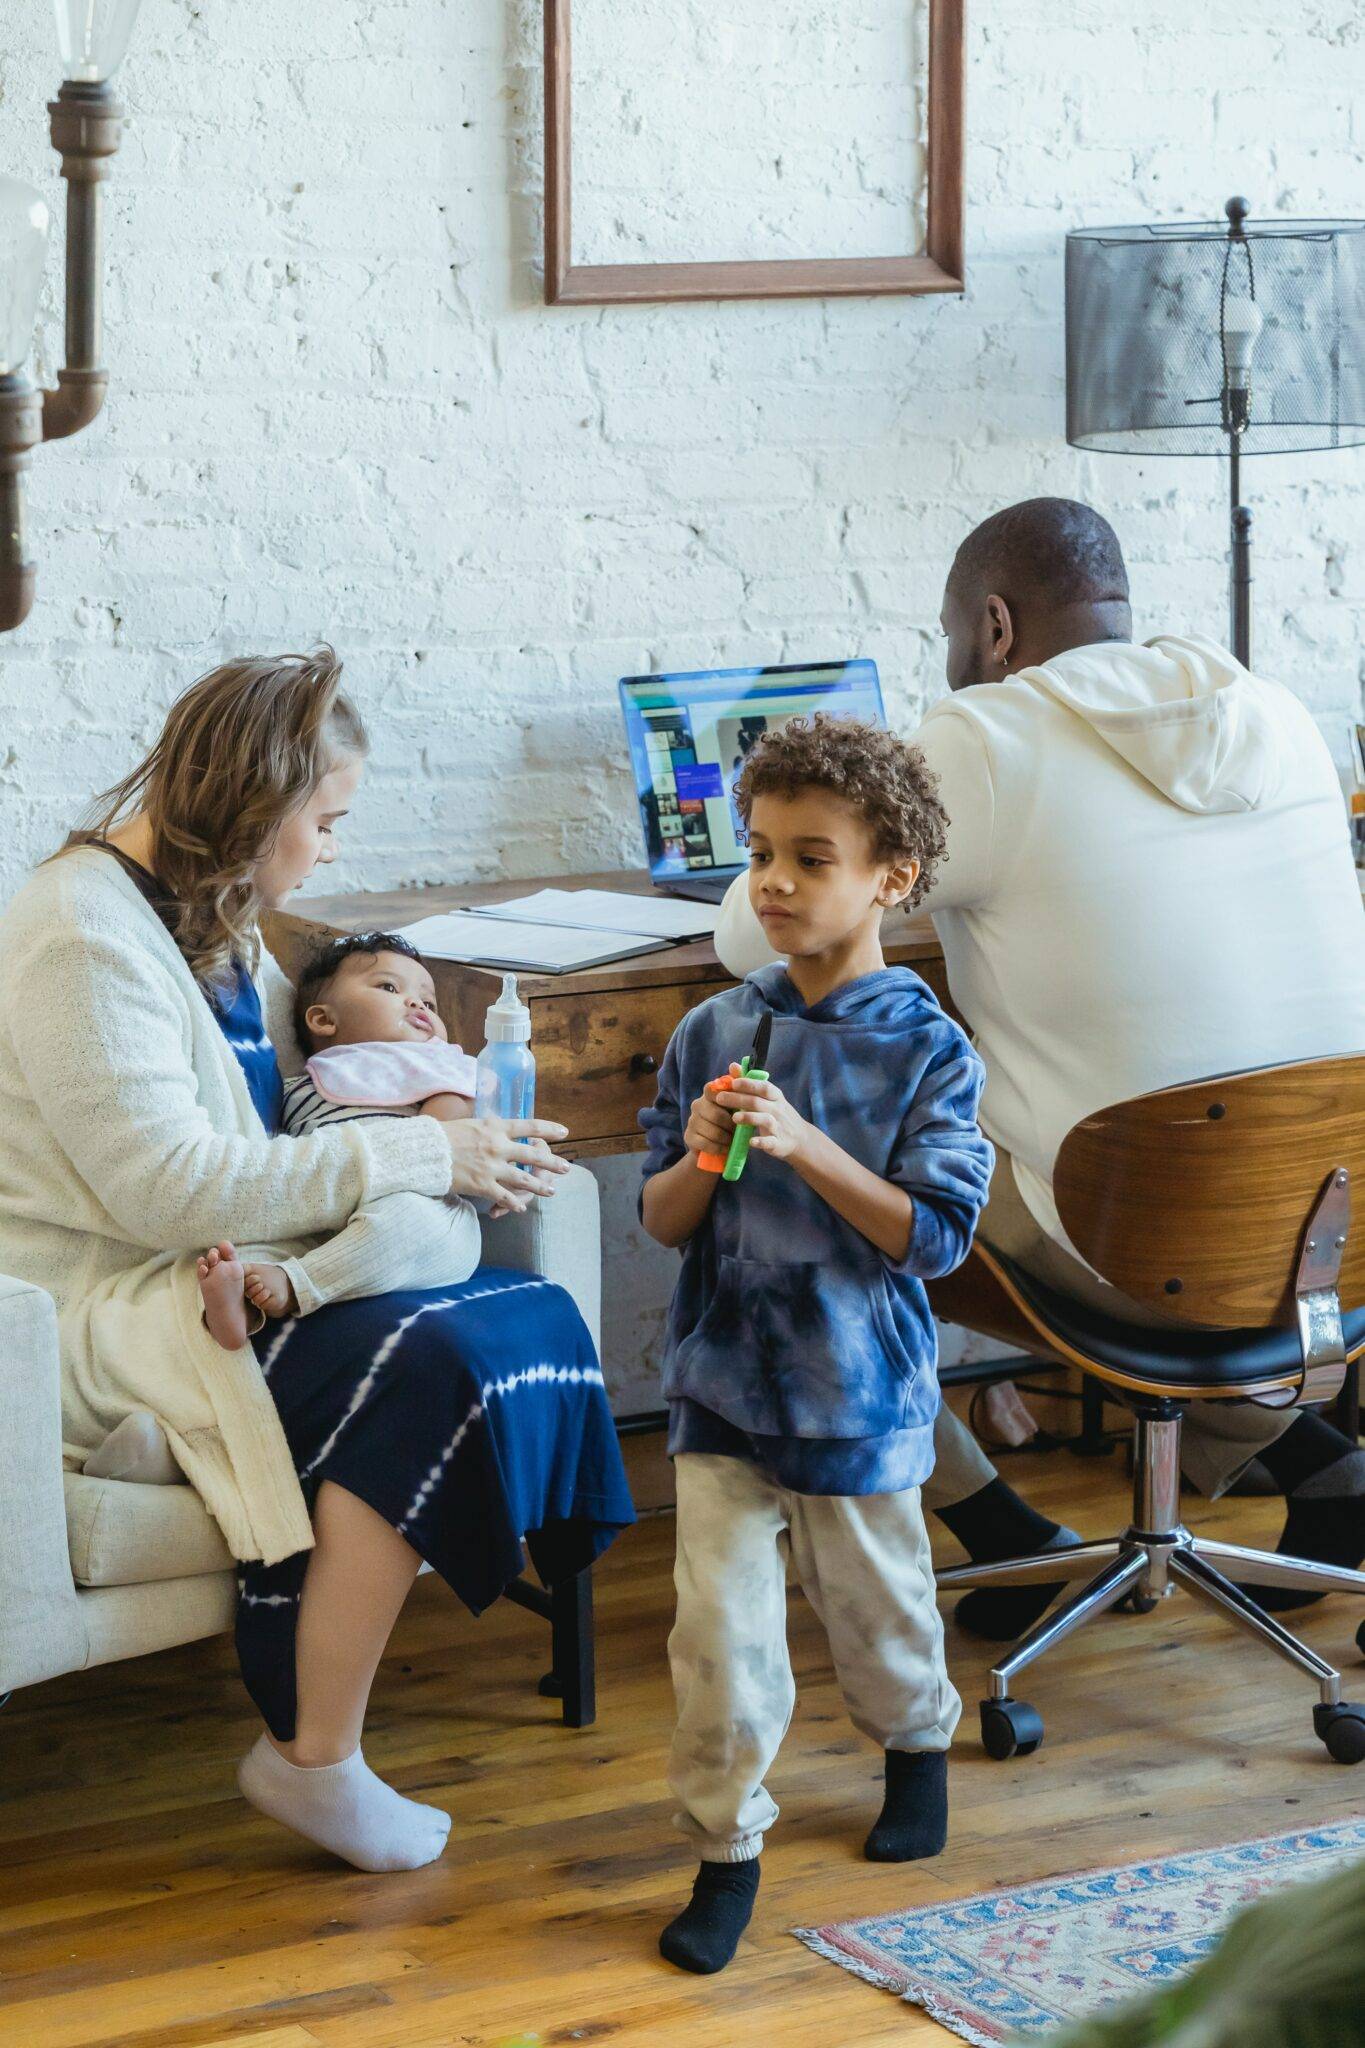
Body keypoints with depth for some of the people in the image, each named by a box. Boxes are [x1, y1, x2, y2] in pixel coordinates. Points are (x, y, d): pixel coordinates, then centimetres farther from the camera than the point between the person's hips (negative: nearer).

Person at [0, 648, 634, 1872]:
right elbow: (169, 1183, -24)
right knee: (423, 1369, -29)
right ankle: (316, 1759, -16)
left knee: (535, 1318, -7)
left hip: (221, 1273, 10)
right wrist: (421, 1155, -21)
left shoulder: (217, 921, 15)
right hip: (107, 1311, -10)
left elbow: (286, 1116, 23)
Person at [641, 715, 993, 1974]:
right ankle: (726, 1847, 10)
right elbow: (662, 1223, 4)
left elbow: (933, 1234, -16)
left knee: (876, 1603, 18)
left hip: (860, 1391, -2)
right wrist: (698, 1162, -17)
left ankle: (919, 1743, 48)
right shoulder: (713, 1036, 0)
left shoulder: (926, 1050, -10)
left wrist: (807, 1150, -25)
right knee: (720, 1627, -4)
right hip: (724, 1385, 2)